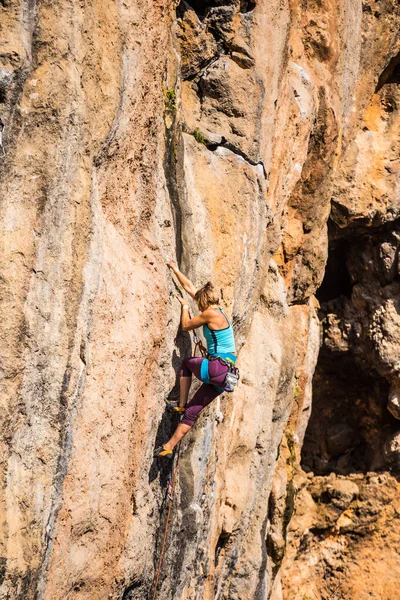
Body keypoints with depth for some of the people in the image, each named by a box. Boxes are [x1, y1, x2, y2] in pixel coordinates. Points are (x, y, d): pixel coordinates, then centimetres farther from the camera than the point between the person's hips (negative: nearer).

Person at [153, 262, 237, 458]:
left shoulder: (210, 313, -11)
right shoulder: (217, 310, 15)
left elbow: (186, 326, 1)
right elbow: (189, 288, 24)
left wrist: (184, 306, 16)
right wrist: (175, 270, 30)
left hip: (218, 368, -9)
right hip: (226, 372, 9)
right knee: (192, 411, 10)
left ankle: (180, 404, 22)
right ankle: (169, 447, 13)